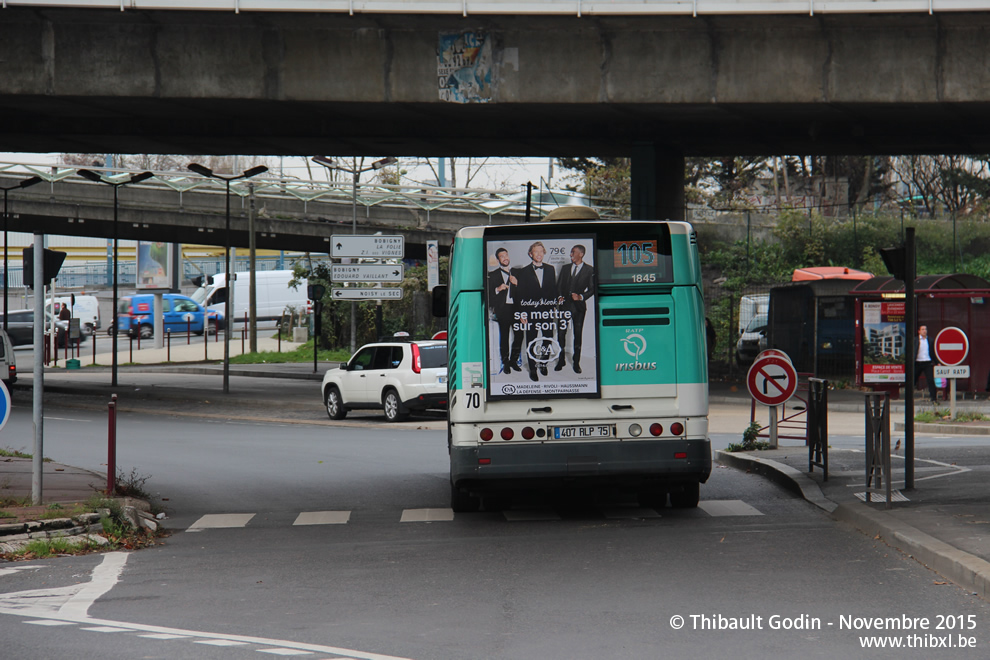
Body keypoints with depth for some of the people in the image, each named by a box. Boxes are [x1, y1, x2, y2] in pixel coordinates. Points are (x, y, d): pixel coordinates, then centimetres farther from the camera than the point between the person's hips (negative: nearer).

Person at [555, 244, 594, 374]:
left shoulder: (589, 270, 2)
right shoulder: (565, 268, 13)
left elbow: (592, 289, 1)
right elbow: (559, 286, 15)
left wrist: (581, 297, -14)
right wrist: (559, 297, -3)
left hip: (579, 306, -3)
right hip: (564, 305, 3)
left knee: (578, 335, 3)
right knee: (561, 333, -2)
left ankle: (576, 362, 11)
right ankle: (561, 360, 9)